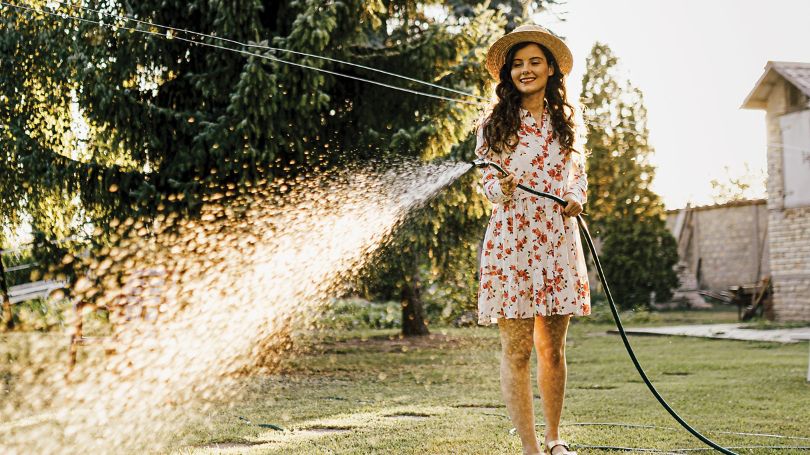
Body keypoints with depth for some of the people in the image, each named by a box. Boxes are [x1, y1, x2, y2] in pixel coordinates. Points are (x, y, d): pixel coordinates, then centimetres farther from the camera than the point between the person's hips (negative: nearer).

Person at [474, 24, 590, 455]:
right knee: (517, 349, -6)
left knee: (553, 347, 8)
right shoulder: (494, 123, 4)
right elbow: (486, 177, 4)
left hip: (558, 241, 3)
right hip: (512, 238, -3)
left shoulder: (563, 121, 13)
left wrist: (576, 197, 0)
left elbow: (578, 170, 21)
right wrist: (499, 187, -19)